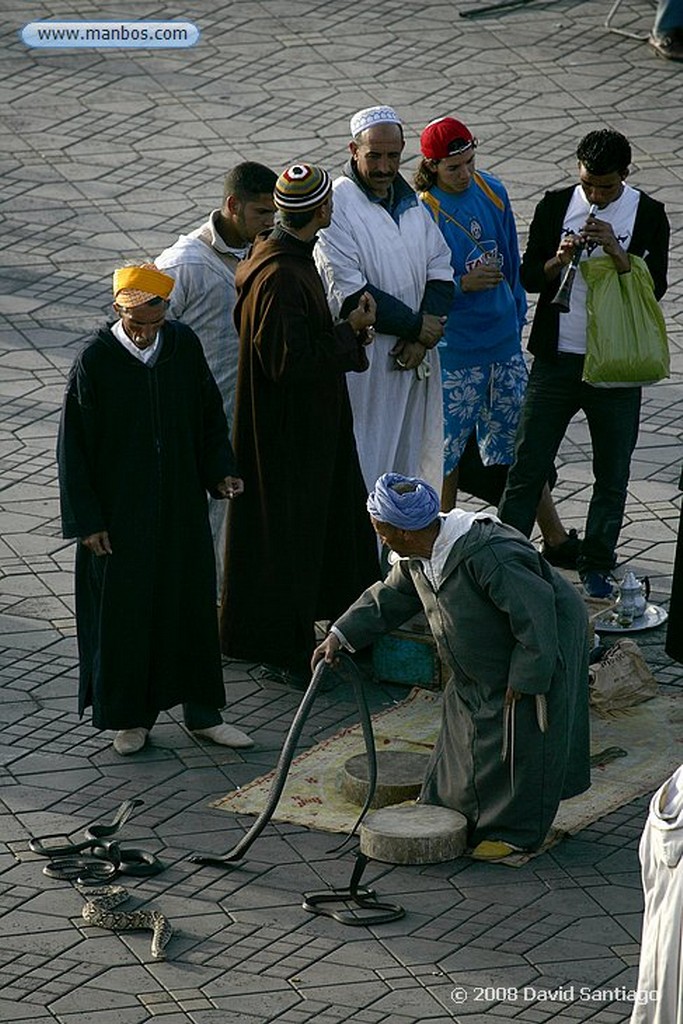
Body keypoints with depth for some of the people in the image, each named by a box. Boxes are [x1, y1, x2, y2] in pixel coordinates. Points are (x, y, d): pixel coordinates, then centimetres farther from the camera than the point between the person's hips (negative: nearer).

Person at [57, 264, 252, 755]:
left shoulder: (185, 345, -6)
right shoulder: (95, 359, -16)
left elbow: (210, 414, 8)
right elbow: (74, 443, -10)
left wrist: (220, 472, -5)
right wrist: (87, 519, -11)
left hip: (180, 503, 4)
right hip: (119, 509, -4)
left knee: (192, 602, 12)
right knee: (123, 609, 6)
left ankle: (202, 712, 25)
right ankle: (130, 717, 23)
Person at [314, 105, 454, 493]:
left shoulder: (411, 201, 9)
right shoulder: (336, 206, -14)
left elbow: (440, 271, 7)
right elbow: (350, 295, -18)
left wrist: (422, 339, -8)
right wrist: (416, 326, -13)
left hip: (413, 359, 7)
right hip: (363, 364, -7)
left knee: (409, 460, 13)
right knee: (364, 463, -3)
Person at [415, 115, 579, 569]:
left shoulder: (492, 191, 2)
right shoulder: (422, 212, -16)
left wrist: (517, 314, 17)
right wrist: (463, 284, -23)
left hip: (503, 340, 5)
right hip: (455, 349, -5)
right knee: (449, 448, 6)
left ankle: (555, 538, 21)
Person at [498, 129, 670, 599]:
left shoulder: (648, 215, -3)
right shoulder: (555, 206, 0)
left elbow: (655, 287, -9)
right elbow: (529, 276, 3)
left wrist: (617, 253, -22)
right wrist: (556, 262, -17)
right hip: (557, 357, 1)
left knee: (612, 473, 8)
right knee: (528, 465, 2)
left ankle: (597, 566, 22)